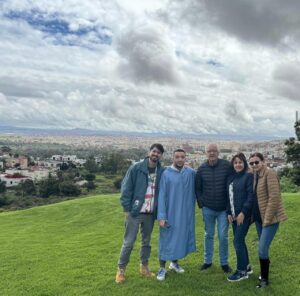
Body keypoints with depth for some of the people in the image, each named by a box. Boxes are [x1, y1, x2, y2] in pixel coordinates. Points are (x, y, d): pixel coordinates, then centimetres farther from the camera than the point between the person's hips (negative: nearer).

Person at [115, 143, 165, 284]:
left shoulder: (162, 171, 0)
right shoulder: (136, 168, -10)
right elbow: (126, 189, -8)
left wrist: (160, 211, 3)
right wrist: (127, 209, -10)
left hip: (150, 214, 4)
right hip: (135, 212, -3)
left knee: (146, 241, 17)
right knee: (128, 242, 3)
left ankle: (144, 267, 33)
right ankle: (121, 269, 19)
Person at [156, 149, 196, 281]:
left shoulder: (191, 173, -2)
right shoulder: (166, 174, -10)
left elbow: (194, 191, 10)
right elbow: (162, 195, -10)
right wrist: (161, 216, -14)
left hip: (186, 213, 3)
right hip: (170, 213, -3)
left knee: (181, 237, 15)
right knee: (167, 239, 4)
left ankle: (174, 263, 34)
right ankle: (162, 268, 18)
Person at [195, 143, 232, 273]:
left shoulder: (227, 166, -9)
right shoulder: (202, 168, -2)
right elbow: (198, 188, 7)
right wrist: (201, 203, 1)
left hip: (223, 208, -2)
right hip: (207, 209, 2)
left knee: (223, 236, 3)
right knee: (208, 235, 14)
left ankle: (224, 263, 21)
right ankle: (207, 261, 28)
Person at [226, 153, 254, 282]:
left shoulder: (249, 176, -8)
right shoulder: (231, 177, 11)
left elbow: (251, 196, -15)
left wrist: (243, 212, -19)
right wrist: (229, 213, 6)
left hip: (244, 214, -7)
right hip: (234, 215, 7)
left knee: (237, 241, -5)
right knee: (239, 241, 13)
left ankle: (242, 271, 8)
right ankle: (246, 266, 28)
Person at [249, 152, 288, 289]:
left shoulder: (270, 173, -16)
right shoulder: (255, 175, 8)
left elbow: (274, 198, -21)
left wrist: (267, 219, -19)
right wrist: (255, 216, 11)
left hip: (269, 218, -7)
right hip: (259, 217, 7)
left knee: (262, 250, -8)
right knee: (263, 249, 17)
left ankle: (264, 279, 10)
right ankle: (264, 273, 34)